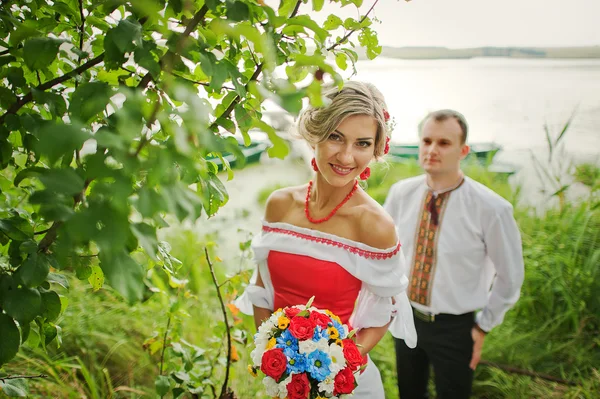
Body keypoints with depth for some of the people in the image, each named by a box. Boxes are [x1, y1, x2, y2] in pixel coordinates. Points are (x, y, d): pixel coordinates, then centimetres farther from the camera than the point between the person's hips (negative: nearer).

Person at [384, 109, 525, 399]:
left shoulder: (491, 208, -21)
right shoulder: (401, 194, -9)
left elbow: (510, 276, -7)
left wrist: (483, 327, -1)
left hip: (454, 328, -3)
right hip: (406, 318, 4)